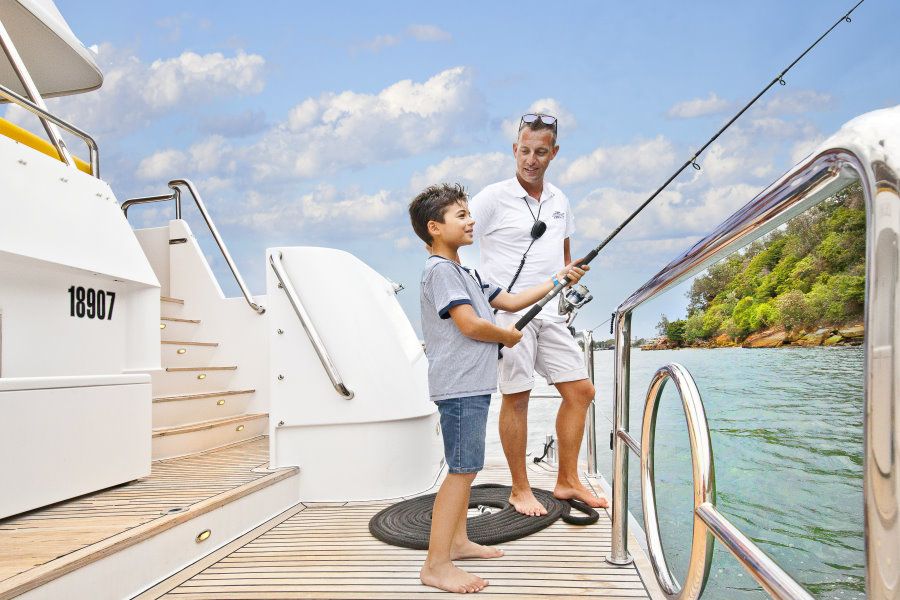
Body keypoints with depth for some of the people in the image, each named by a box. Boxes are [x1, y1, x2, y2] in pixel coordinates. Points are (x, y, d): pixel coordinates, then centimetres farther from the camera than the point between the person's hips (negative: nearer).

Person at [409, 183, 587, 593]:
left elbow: (511, 301, 20)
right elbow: (470, 325, -20)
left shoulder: (466, 274, 20)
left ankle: (458, 542, 28)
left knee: (466, 467, 16)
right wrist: (510, 336, -3)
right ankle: (436, 564, -4)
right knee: (462, 469, -10)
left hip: (473, 385, 10)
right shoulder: (439, 270, -12)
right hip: (459, 386, -10)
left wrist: (557, 280, 15)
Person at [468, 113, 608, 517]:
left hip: (550, 315, 7)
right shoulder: (493, 198, -6)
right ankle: (520, 490, 15)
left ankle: (567, 482, 21)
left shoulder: (559, 201, 15)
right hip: (508, 312, -7)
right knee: (516, 397, -1)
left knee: (580, 390, 7)